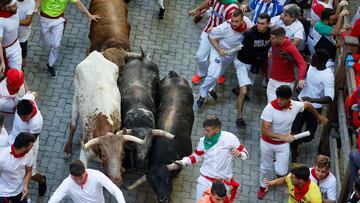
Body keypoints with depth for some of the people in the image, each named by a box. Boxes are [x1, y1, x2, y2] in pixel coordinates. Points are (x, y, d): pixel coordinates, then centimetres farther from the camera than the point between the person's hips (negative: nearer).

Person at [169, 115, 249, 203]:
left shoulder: (229, 138, -14)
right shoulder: (204, 140, -6)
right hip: (205, 181, 2)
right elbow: (196, 156, 10)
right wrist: (182, 162, -4)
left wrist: (239, 154, -28)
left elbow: (245, 153, -5)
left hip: (223, 182, -2)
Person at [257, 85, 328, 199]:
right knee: (266, 167, 18)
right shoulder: (269, 108, -30)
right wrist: (283, 136, -46)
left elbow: (308, 105, 5)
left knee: (281, 172, 0)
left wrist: (318, 117, 22)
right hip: (267, 143, -2)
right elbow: (264, 130, -34)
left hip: (283, 144, 2)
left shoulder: (295, 106, -20)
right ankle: (263, 187, 48)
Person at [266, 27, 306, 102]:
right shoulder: (274, 44, -3)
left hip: (286, 83, -6)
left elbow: (302, 64, -32)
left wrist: (301, 78, -48)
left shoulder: (291, 48, -22)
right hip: (272, 80, 6)